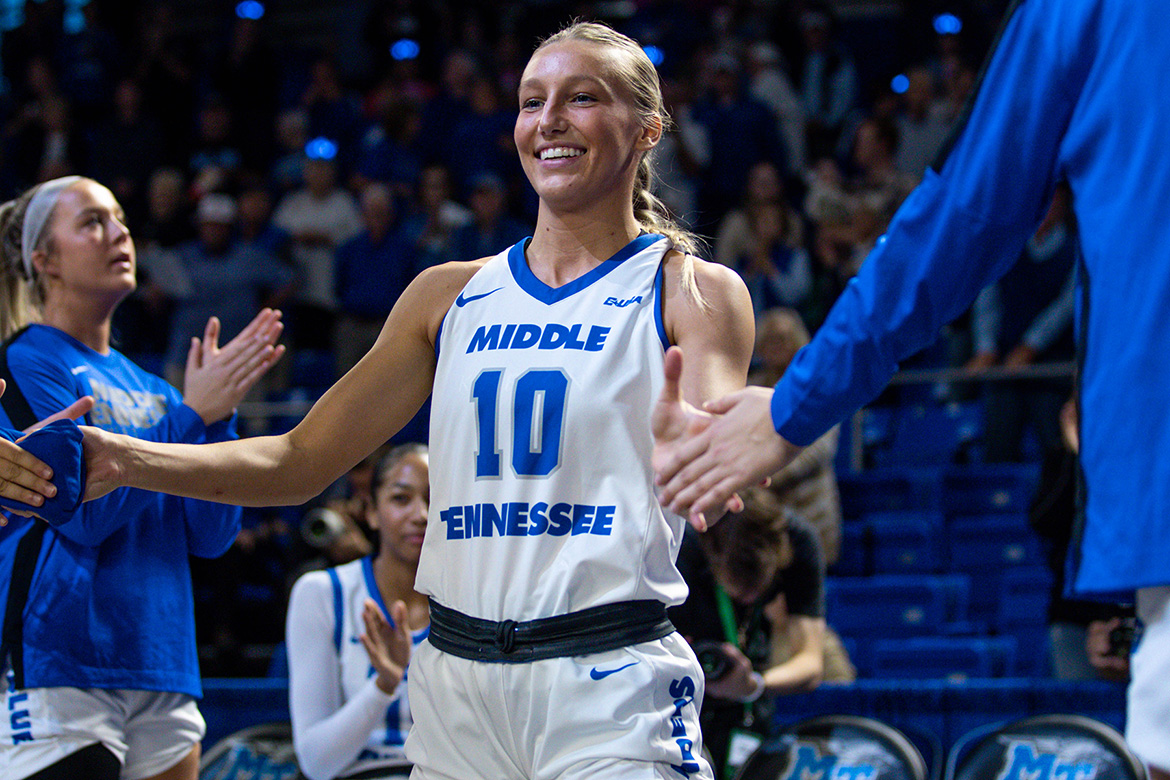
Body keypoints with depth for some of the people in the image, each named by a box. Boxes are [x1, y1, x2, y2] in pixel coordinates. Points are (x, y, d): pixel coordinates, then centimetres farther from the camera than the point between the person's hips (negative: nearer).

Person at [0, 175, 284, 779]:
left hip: (162, 675, 7)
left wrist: (222, 413, -3)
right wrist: (191, 414, -12)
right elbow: (82, 511, -14)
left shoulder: (145, 388, 17)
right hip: (58, 677, -7)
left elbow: (211, 536, 9)